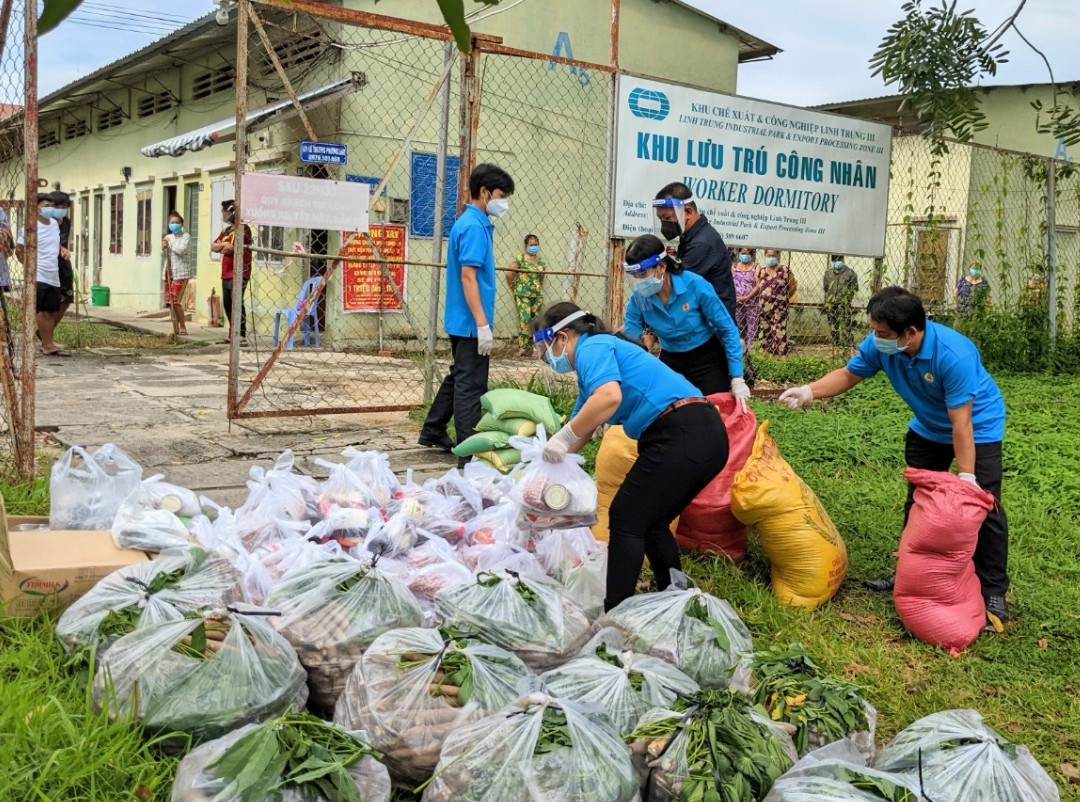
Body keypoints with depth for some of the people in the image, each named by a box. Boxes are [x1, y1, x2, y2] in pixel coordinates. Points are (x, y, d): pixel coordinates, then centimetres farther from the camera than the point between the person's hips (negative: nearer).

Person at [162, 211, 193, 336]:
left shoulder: (186, 236, -2)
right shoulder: (168, 237, 16)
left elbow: (181, 250, -16)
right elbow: (164, 254, 12)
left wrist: (169, 245, -4)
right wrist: (163, 248, -9)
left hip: (181, 273, -6)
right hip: (169, 271, 6)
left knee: (176, 301, -12)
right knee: (169, 302, 5)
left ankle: (183, 327, 0)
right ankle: (175, 329, 12)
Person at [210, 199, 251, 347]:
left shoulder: (243, 229, -9)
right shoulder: (226, 230, 19)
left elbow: (231, 248, -17)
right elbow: (213, 247, 13)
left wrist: (222, 247, 3)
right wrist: (224, 245, -5)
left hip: (239, 273, -9)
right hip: (226, 273, 9)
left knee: (237, 302, -15)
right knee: (227, 304, 10)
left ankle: (242, 336, -17)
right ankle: (232, 334, 18)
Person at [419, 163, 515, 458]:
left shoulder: (474, 223, 14)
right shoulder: (474, 226, -16)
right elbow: (468, 276, -21)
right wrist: (483, 324, -23)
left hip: (462, 321, 10)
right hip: (470, 322, -10)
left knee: (458, 378, 19)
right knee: (471, 385, -5)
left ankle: (433, 433, 29)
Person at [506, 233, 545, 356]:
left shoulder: (540, 259, 11)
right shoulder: (520, 258, -6)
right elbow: (509, 274, -8)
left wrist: (539, 289, 15)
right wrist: (514, 289, 1)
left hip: (538, 295, 5)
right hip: (523, 295, -5)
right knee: (524, 320, -9)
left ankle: (532, 348, 9)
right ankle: (522, 347, -3)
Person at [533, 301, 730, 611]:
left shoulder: (591, 347, -4)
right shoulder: (597, 353, 26)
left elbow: (609, 397, -25)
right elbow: (580, 429, 30)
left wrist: (563, 438, -18)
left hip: (682, 438, -10)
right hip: (708, 436, 10)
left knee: (626, 519, -1)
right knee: (651, 522, 21)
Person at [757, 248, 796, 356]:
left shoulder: (785, 270, -2)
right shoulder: (761, 270, 8)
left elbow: (793, 287, 5)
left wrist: (785, 298, 11)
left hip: (780, 306, -4)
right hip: (765, 306, 4)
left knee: (779, 331, -8)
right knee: (765, 331, 8)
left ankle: (781, 354, -9)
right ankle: (766, 352, 14)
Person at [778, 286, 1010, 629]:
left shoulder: (953, 354, -38)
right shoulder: (880, 345, -22)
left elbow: (961, 423, -34)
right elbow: (848, 375, -4)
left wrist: (966, 476, -32)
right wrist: (809, 391, -21)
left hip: (977, 427, -6)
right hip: (928, 428, 6)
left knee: (983, 506, -11)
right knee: (916, 502, 12)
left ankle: (993, 593, 0)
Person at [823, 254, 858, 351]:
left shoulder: (850, 274, -3)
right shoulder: (828, 273, 11)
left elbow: (855, 292, -1)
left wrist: (853, 309, -5)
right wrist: (826, 308, 15)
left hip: (844, 308, -5)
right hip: (831, 308, 5)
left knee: (846, 330, -9)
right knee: (833, 331, 9)